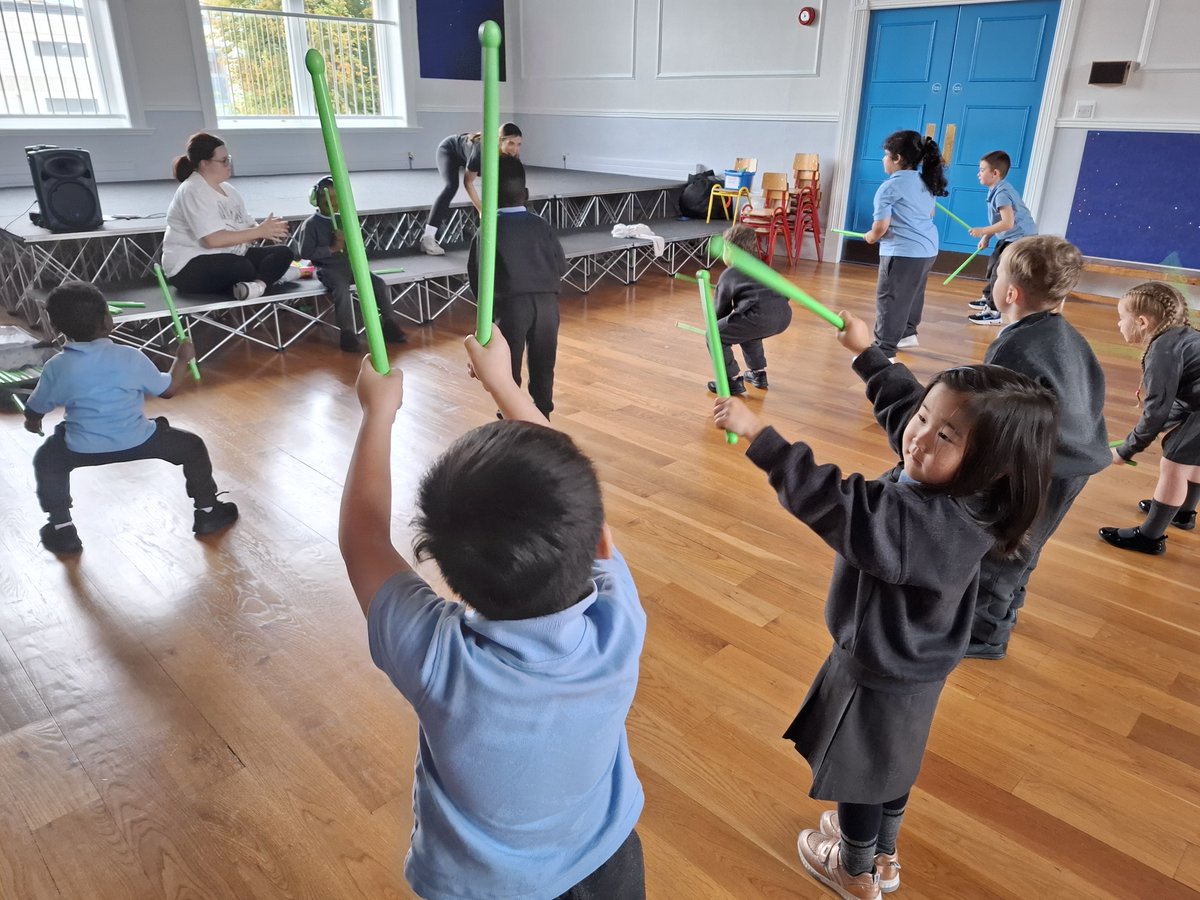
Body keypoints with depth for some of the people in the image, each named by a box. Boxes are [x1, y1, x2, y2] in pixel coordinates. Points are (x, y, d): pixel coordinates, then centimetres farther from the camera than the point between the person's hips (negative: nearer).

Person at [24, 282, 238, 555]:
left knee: (46, 460, 31)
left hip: (82, 449, 2)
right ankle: (207, 512, 25)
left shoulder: (56, 367, -6)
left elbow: (34, 410, 10)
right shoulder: (131, 358, -12)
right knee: (192, 446, 19)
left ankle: (61, 530, 29)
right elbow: (169, 389, 1)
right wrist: (183, 359, 17)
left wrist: (33, 422, 34)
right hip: (137, 442, -1)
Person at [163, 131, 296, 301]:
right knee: (242, 266, -38)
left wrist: (267, 231, -15)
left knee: (283, 252, -9)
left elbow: (247, 226, 9)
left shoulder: (227, 189, 13)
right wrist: (259, 231, -22)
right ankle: (272, 272, -12)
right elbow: (213, 239, -24)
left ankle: (257, 283, -30)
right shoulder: (193, 191, -13)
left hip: (232, 257, 9)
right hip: (191, 266, -8)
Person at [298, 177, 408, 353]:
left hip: (349, 264, 6)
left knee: (378, 282, -13)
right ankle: (348, 333, -28)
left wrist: (347, 241, -6)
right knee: (342, 289, -35)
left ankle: (389, 324, -7)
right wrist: (331, 248, -14)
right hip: (328, 268, -6)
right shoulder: (311, 224, -4)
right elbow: (305, 253, -10)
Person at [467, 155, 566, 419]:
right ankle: (543, 414, 25)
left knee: (509, 366, 9)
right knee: (543, 364, 15)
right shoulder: (541, 225, 6)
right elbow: (561, 265, 6)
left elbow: (477, 274, -1)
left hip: (511, 303, -3)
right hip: (547, 301, 3)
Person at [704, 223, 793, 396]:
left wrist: (715, 326, 44)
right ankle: (758, 373, 38)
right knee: (746, 329, 36)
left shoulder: (727, 275, 15)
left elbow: (721, 310, 24)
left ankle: (732, 381, 11)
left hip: (760, 316, -7)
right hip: (784, 314, 7)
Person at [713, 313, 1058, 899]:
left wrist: (758, 435, -46)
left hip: (882, 674, -9)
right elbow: (902, 402, 2)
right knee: (889, 763, 30)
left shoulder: (931, 522, -40)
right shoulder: (951, 488, -13)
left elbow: (836, 506, -45)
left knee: (859, 770, 18)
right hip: (904, 660, 9)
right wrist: (866, 351, 12)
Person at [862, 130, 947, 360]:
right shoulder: (925, 183, 13)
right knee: (912, 294, 25)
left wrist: (870, 237, 4)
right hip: (928, 249, 9)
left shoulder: (889, 187, -14)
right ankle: (908, 333, 42)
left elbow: (880, 228, -16)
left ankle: (884, 353, -7)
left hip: (903, 253, -9)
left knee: (889, 300, -6)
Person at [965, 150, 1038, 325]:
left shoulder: (1002, 193, -23)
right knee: (993, 264, 24)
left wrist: (983, 231, -27)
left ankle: (994, 312, -8)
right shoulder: (997, 191, 7)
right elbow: (999, 220, 15)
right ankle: (988, 298, 41)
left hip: (1021, 239, -11)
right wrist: (987, 237, 8)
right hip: (1010, 238, 11)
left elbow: (1008, 223, -32)